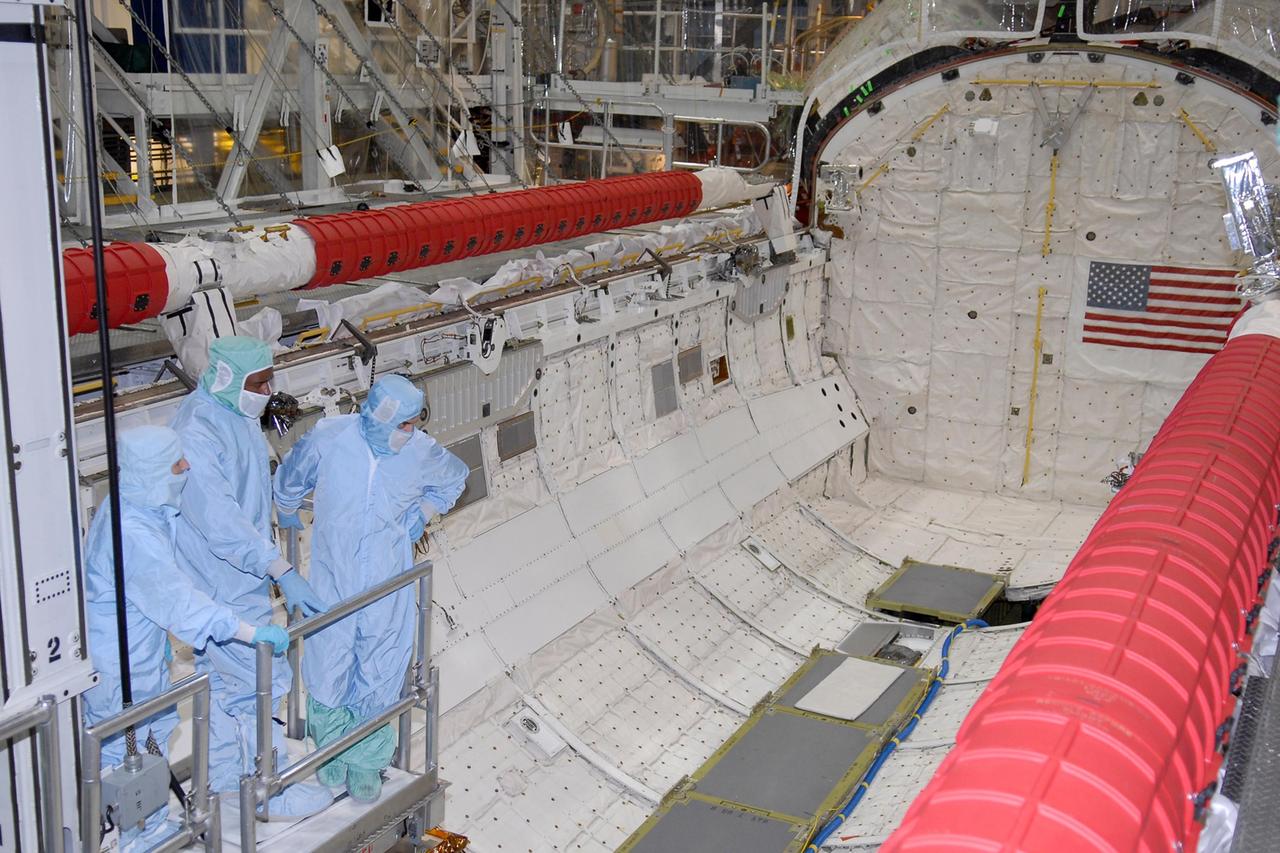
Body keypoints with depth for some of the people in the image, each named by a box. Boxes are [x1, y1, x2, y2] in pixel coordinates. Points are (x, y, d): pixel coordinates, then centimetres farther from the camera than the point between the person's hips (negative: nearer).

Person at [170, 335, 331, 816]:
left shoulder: (239, 415, 6)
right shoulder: (197, 431, -25)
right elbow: (218, 518, -32)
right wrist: (282, 572, -36)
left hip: (243, 575, 10)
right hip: (220, 584, -10)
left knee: (224, 679, 20)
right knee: (258, 682, -3)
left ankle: (224, 775, 35)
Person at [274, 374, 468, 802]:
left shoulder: (421, 451, -10)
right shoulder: (329, 438, -14)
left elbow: (455, 477, 15)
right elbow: (291, 477, 8)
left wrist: (424, 512, 4)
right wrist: (287, 513, 24)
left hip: (386, 582, 1)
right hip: (332, 578, 0)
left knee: (378, 674, 6)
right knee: (328, 665, 7)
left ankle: (367, 763, 24)